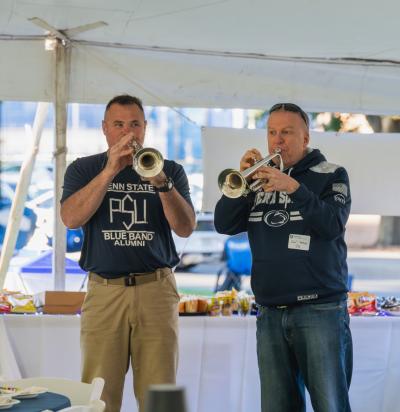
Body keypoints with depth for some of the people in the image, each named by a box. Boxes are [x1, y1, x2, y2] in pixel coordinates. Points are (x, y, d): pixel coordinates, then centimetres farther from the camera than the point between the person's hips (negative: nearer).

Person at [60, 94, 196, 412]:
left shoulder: (171, 171, 10)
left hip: (157, 290, 1)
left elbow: (186, 228, -2)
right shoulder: (83, 169, 9)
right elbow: (71, 218, -9)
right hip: (104, 292, 0)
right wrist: (110, 171, -16)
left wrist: (162, 183, -18)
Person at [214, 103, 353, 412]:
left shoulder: (331, 175, 4)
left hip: (320, 308, -4)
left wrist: (292, 187, -24)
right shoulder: (259, 179, 15)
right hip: (271, 314, 4)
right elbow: (224, 224, 4)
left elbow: (333, 224, -13)